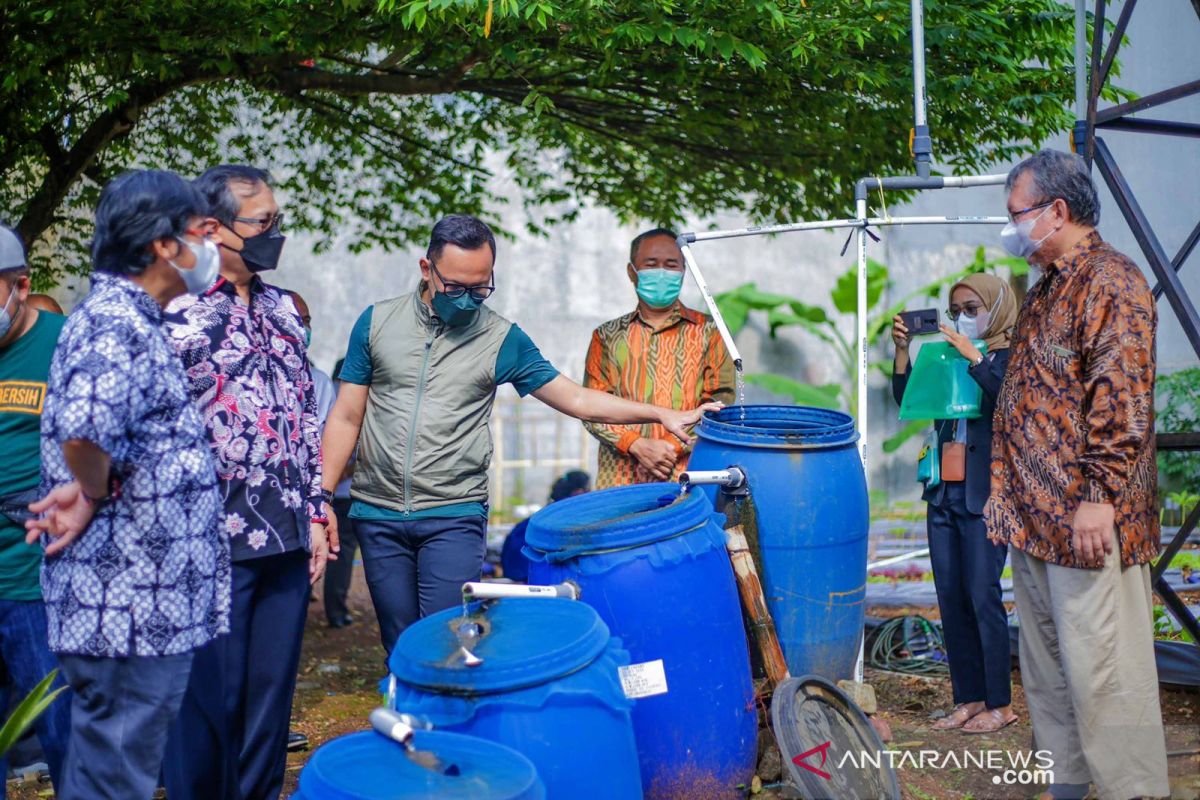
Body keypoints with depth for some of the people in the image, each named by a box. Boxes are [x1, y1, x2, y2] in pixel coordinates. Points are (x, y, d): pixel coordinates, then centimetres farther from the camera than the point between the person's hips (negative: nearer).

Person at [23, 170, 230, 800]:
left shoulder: (129, 321, 14)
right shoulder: (117, 328, -19)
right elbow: (84, 427, -38)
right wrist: (94, 493, -19)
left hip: (138, 606, 10)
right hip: (132, 613, -10)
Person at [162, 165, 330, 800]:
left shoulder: (282, 309, 13)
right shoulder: (177, 313, -8)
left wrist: (314, 512, 15)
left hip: (287, 539, 6)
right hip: (218, 543, -6)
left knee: (271, 693, 12)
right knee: (211, 699, 2)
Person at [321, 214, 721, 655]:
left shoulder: (502, 339, 2)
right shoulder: (377, 323, 4)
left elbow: (576, 399, 3)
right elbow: (347, 416, 7)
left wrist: (662, 414, -7)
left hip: (455, 517, -1)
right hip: (377, 515, 2)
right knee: (400, 647, 6)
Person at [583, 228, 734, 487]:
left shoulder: (707, 332, 9)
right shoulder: (607, 337, 12)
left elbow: (719, 402, 0)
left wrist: (674, 447, -12)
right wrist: (638, 446, -11)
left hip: (687, 475, -1)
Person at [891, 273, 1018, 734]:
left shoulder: (1011, 357, -2)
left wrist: (973, 357, -20)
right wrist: (902, 351, -3)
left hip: (985, 495, -6)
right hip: (944, 493, 6)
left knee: (983, 596, -7)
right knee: (951, 598, 6)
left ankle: (1000, 704, 1)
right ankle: (969, 699, 14)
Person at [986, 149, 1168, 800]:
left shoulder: (1111, 283, -12)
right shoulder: (1046, 291, 19)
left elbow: (1121, 403, -20)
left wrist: (1098, 495, -24)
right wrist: (1004, 491, 22)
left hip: (1087, 523, -10)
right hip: (1032, 518, 10)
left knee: (1099, 671, -6)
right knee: (1046, 666, 15)